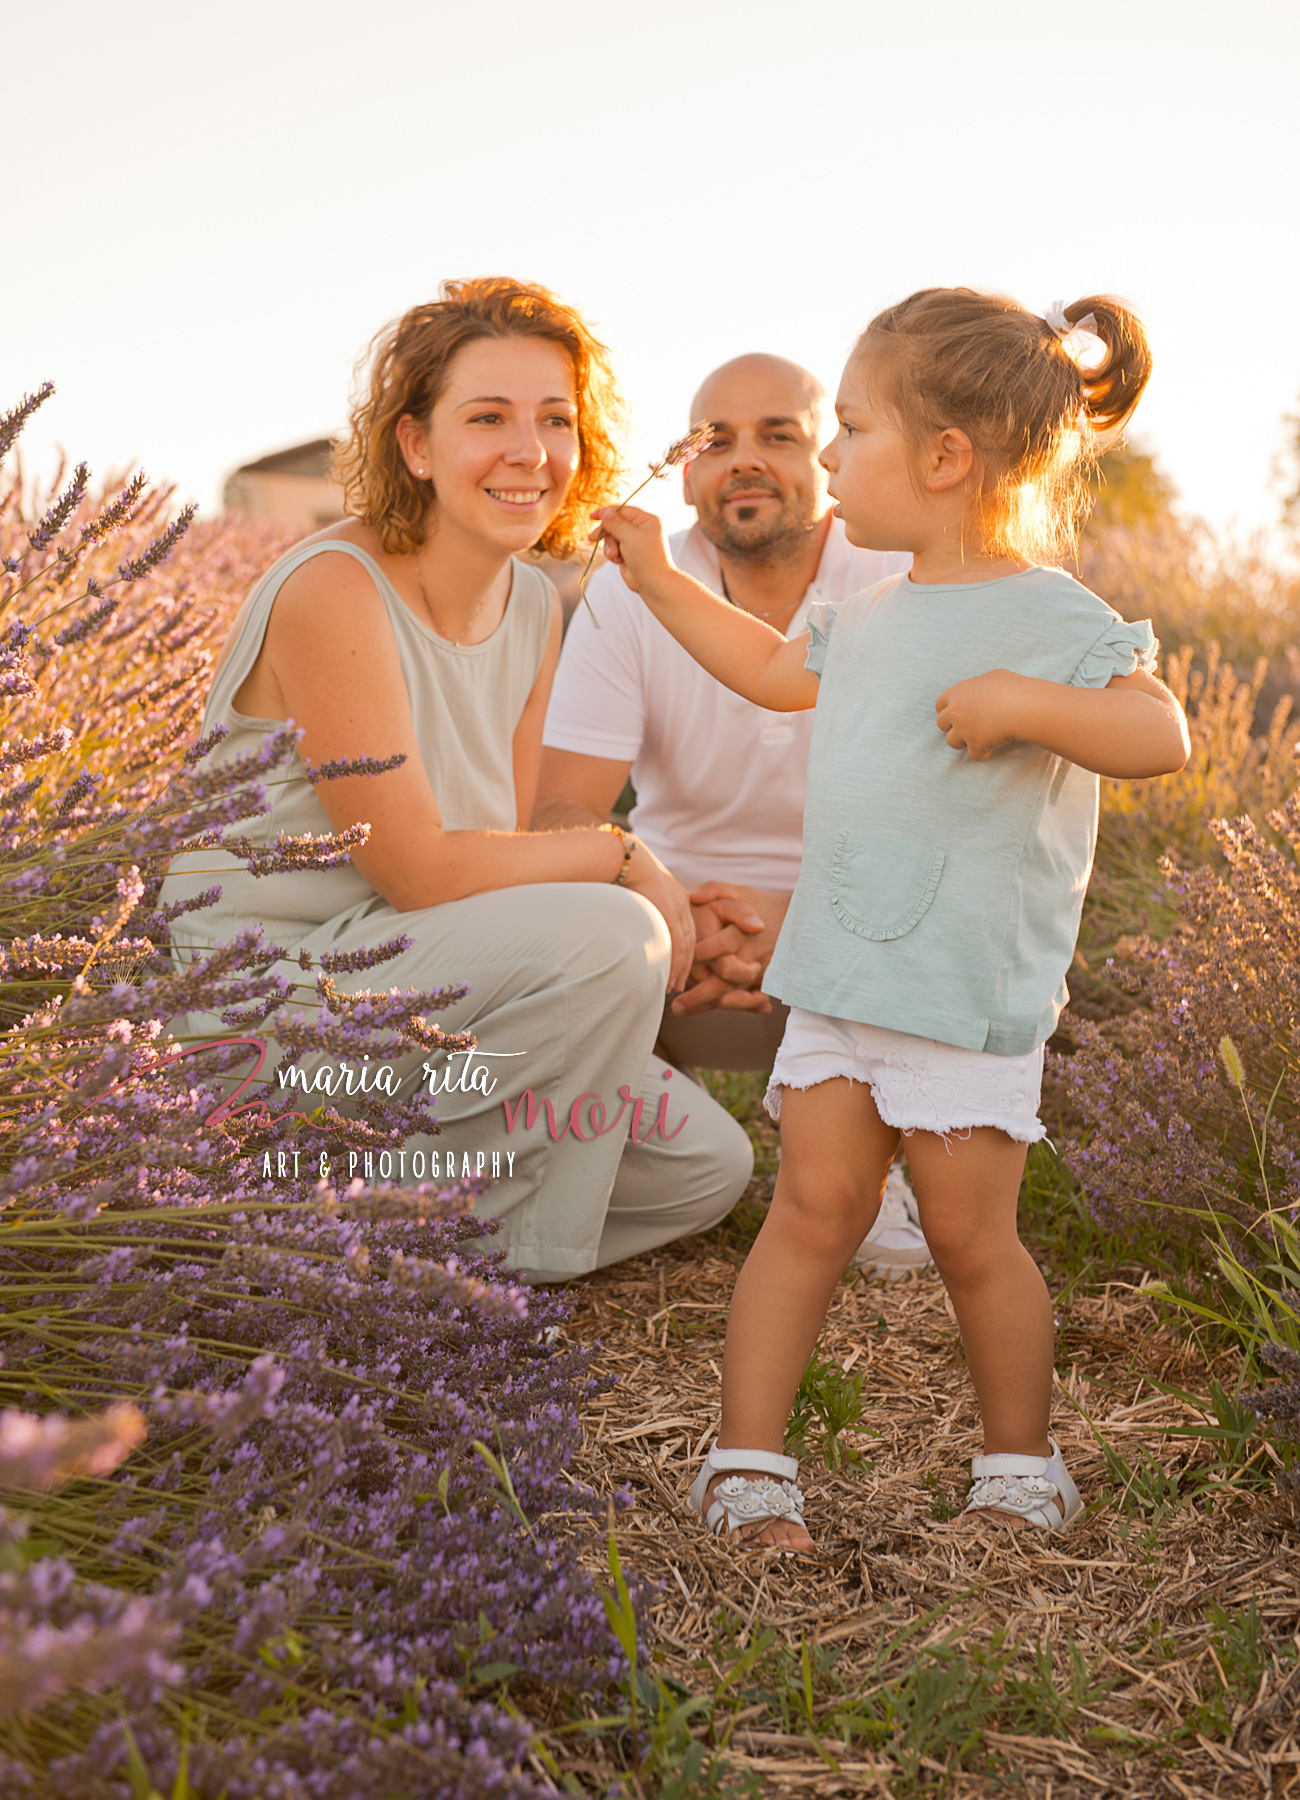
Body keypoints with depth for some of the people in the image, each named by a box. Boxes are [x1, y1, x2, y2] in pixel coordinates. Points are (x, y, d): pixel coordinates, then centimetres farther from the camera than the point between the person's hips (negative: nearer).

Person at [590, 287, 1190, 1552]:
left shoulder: (1050, 619, -11)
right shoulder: (873, 613, 12)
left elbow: (1162, 736, -23)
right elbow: (778, 672, 31)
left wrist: (1023, 701, -32)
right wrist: (661, 585, 31)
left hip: (971, 993, -5)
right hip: (837, 977, 6)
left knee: (969, 1237, 4)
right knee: (813, 1210, 4)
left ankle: (1021, 1469, 25)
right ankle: (747, 1462, 10)